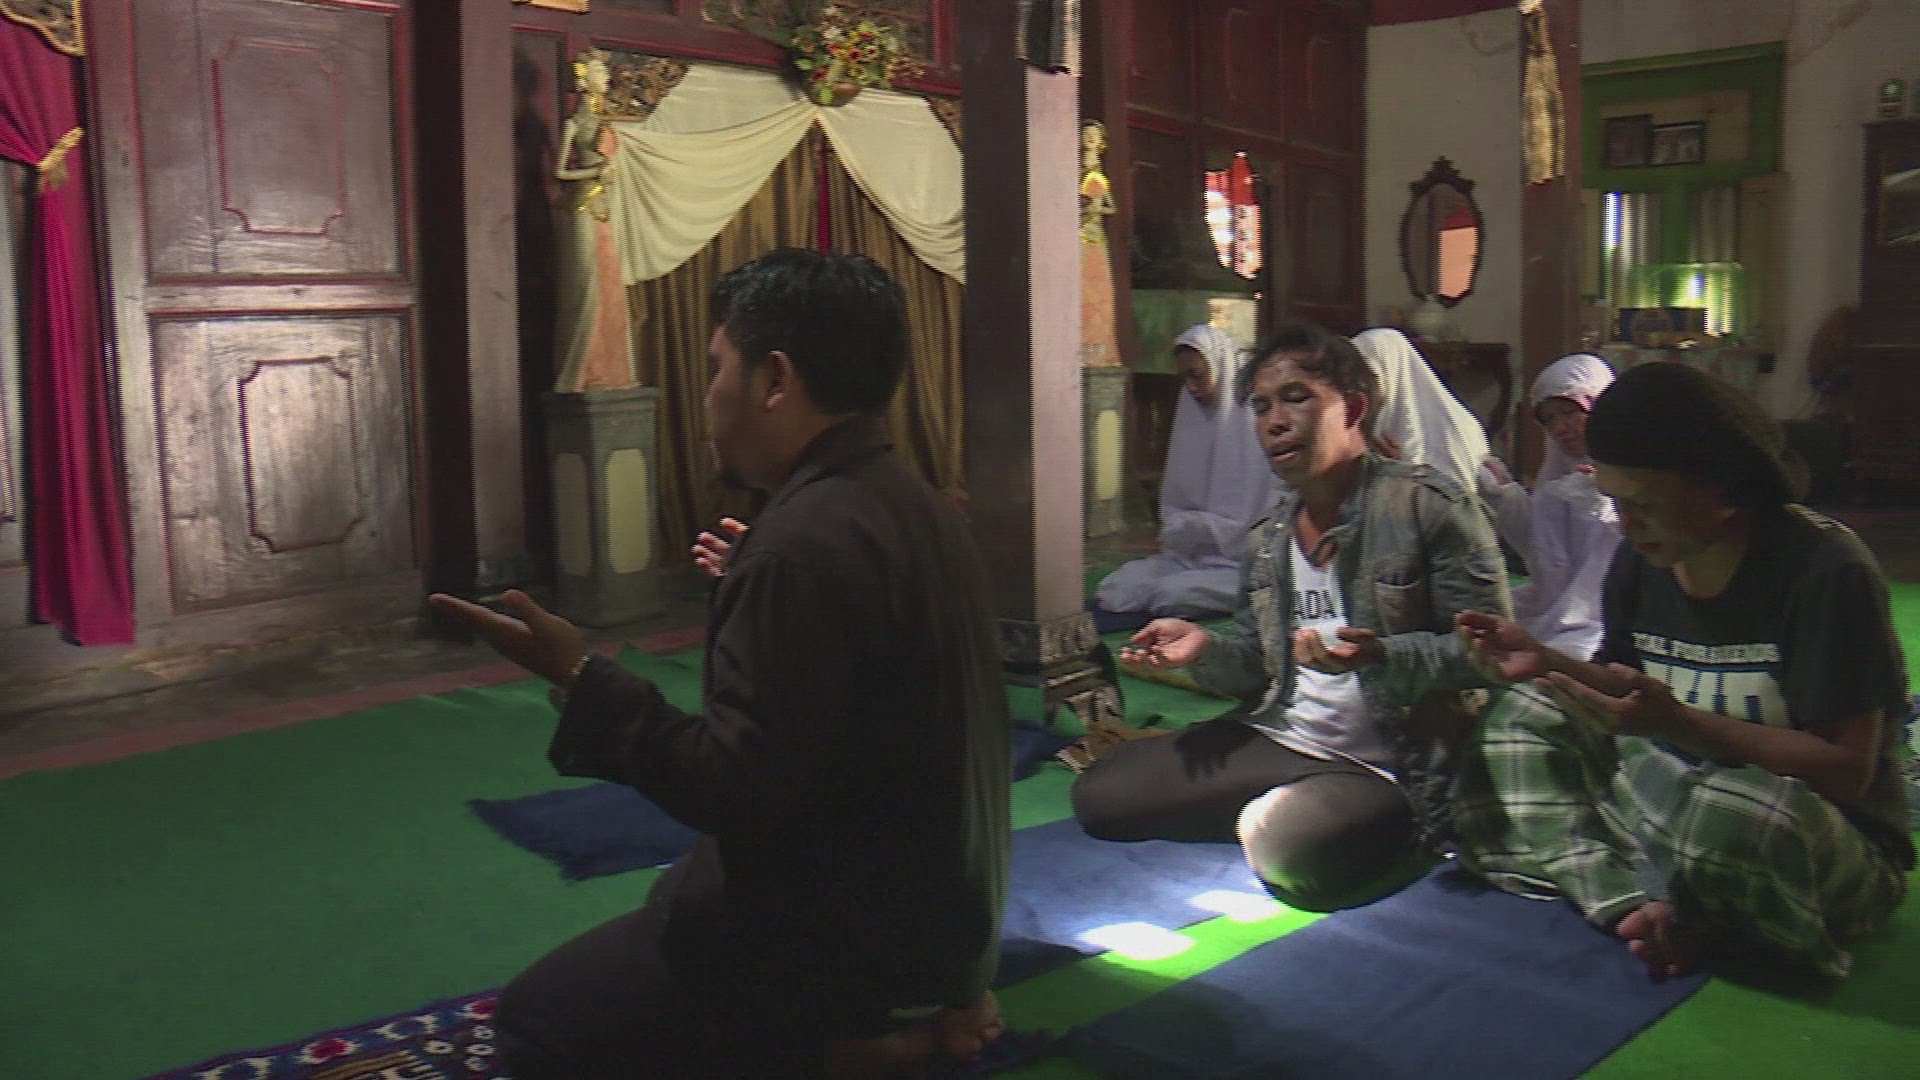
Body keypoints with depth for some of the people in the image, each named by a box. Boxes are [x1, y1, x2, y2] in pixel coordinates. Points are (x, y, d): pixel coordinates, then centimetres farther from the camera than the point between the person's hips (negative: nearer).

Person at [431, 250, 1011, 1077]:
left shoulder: (806, 544, -26)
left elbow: (739, 792, -26)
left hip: (850, 928, -9)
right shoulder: (910, 505, 4)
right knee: (671, 893, 29)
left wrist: (580, 677, -21)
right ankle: (909, 1005, 14)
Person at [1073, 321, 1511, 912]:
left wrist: (1382, 657, -30)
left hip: (1392, 769, -6)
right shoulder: (1269, 537, 10)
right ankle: (1271, 814, 9)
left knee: (1295, 847, -38)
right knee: (1098, 793, -4)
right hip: (1279, 741, 7)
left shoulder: (1427, 503, -11)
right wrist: (1206, 648, -8)